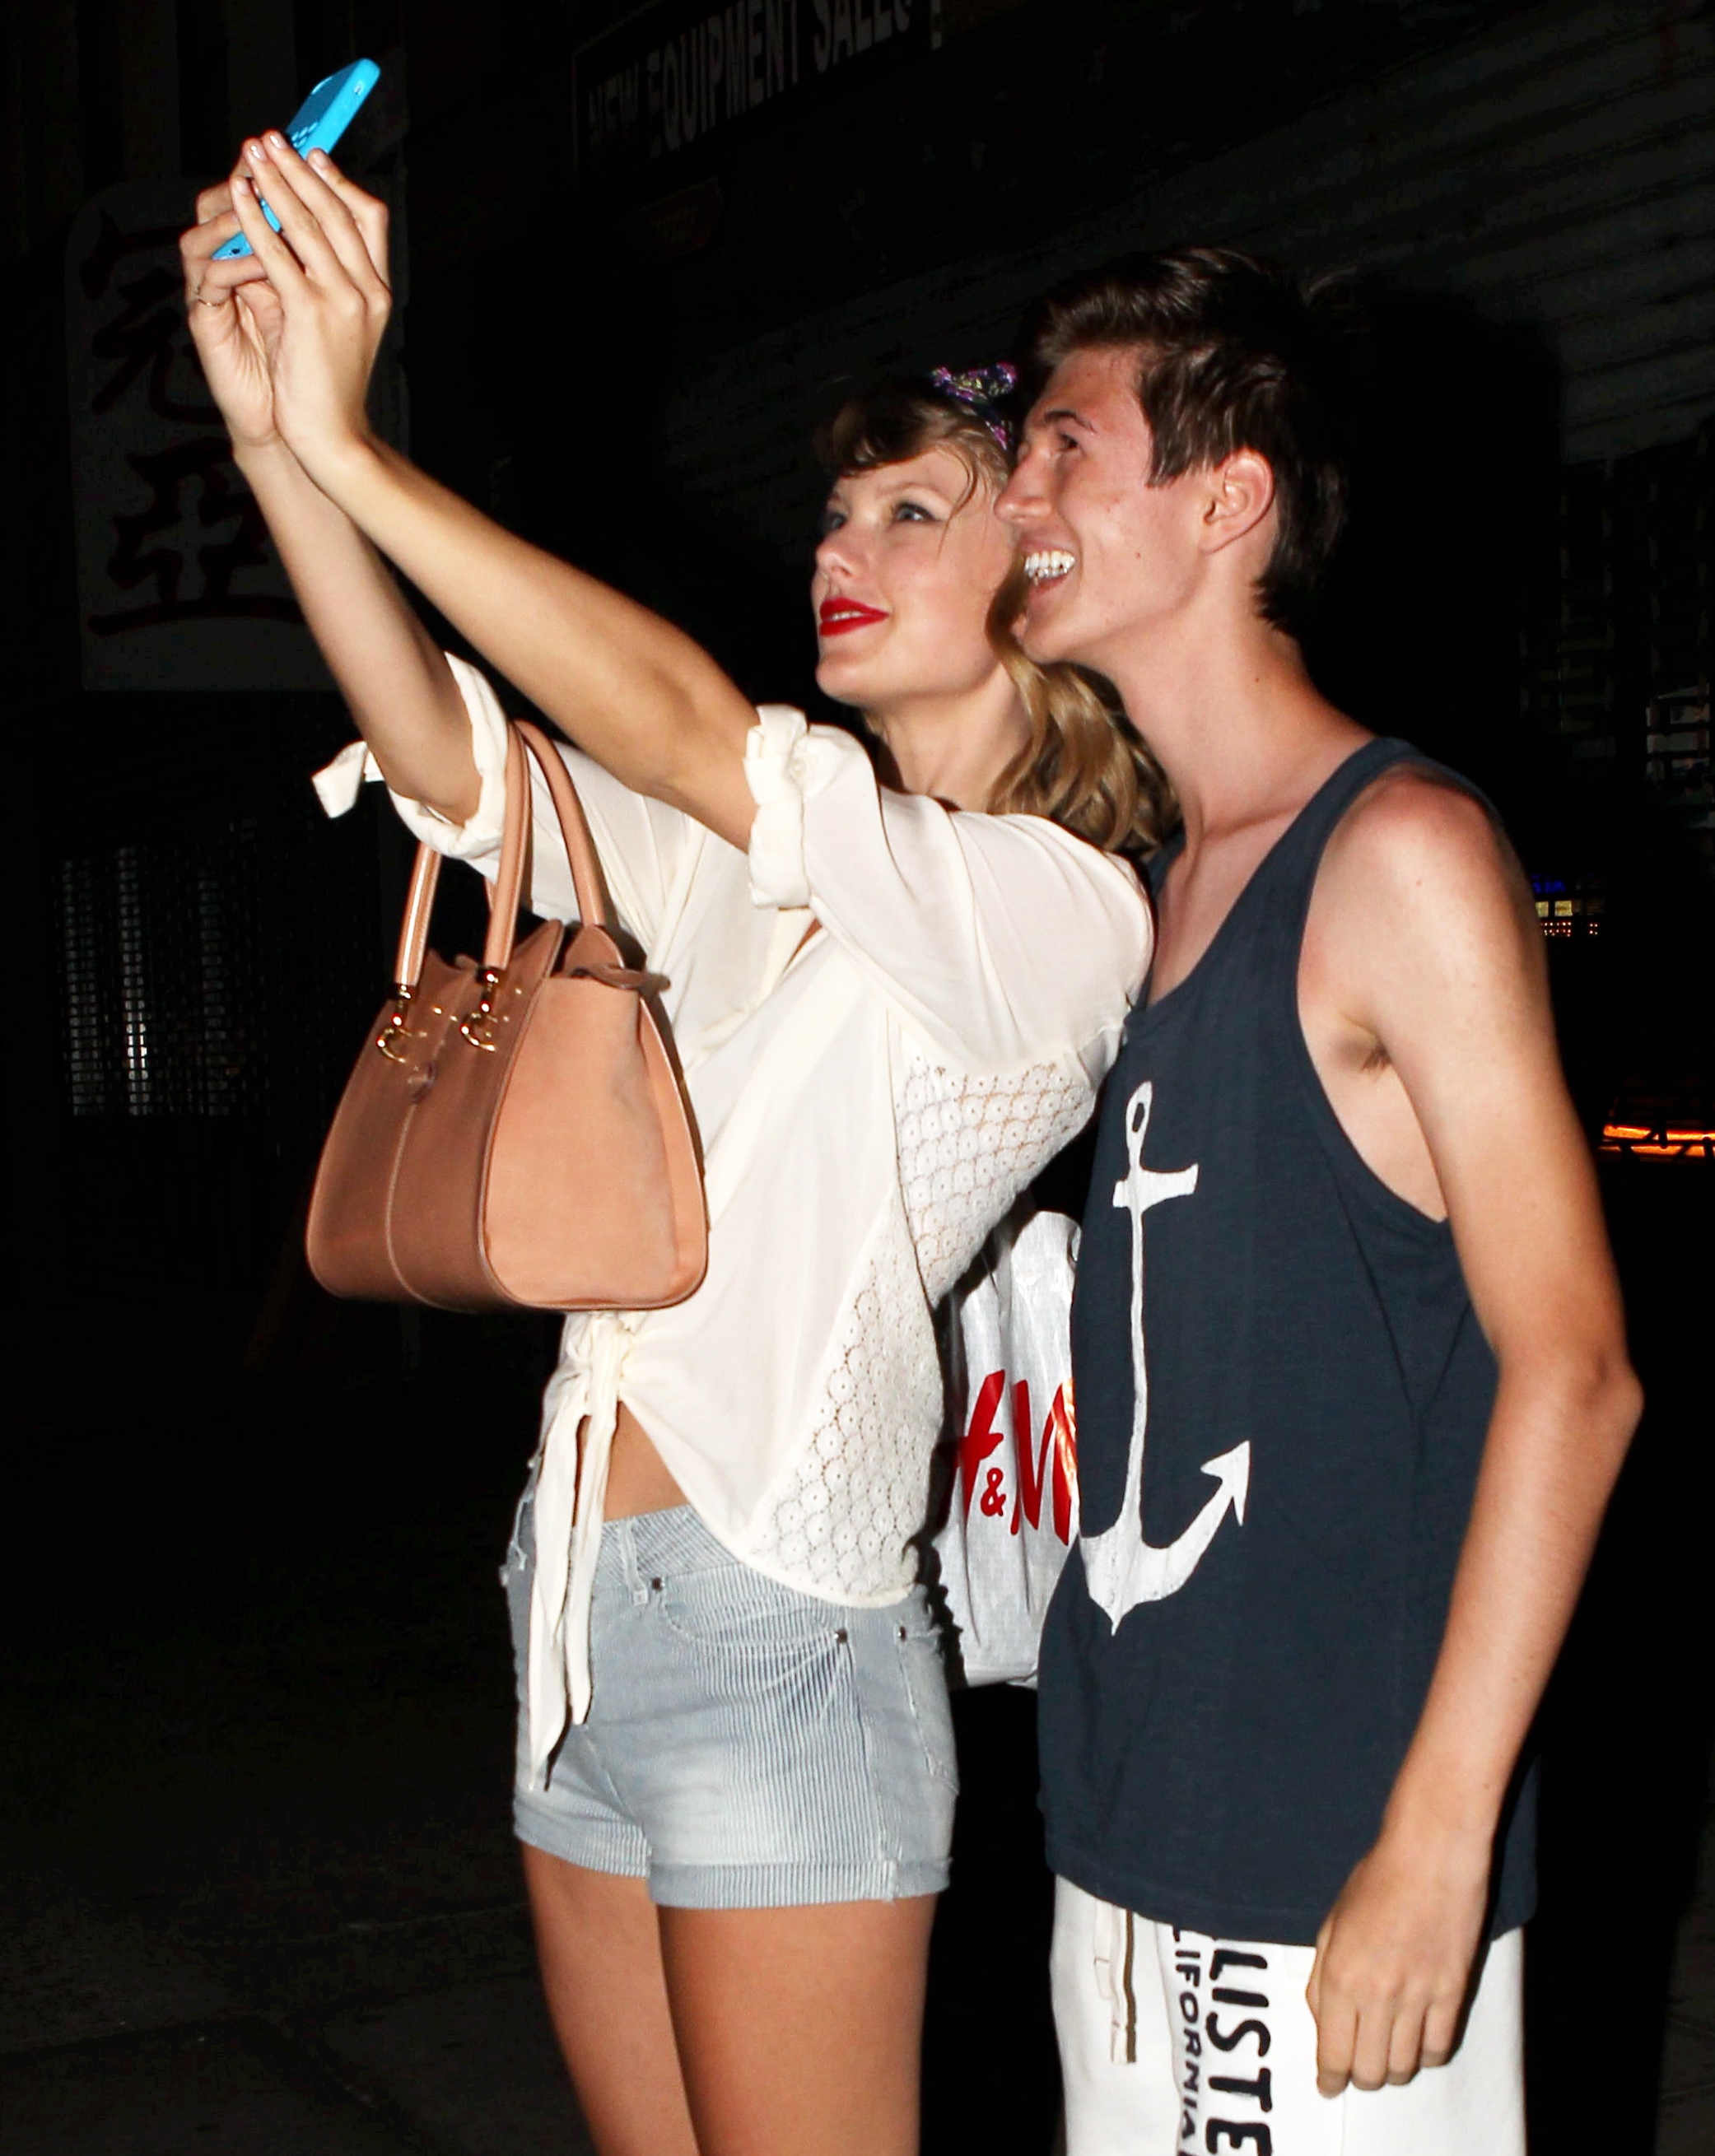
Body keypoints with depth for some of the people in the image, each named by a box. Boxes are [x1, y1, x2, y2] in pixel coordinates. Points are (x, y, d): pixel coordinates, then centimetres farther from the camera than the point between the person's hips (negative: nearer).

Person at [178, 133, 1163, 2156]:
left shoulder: (1060, 911, -8)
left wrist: (355, 449, -23)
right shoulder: (749, 868, 14)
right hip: (581, 1624, 7)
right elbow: (458, 762, 0)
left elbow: (693, 736, -22)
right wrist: (273, 435, -10)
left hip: (774, 1640, -7)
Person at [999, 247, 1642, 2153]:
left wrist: (1437, 1842, -18)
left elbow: (1571, 1367, -15)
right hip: (1132, 1833, 7)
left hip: (1333, 1865, -7)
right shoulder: (1164, 883, 13)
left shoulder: (1399, 853, -11)